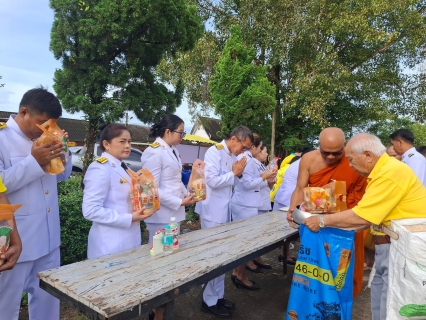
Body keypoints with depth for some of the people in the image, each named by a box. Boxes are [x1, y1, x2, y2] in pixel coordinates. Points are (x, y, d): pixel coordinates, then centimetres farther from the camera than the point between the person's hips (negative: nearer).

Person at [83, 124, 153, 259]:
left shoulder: (123, 167, 10)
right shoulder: (100, 169, -17)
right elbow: (91, 210, -23)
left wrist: (144, 207, 3)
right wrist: (129, 219, -22)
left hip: (130, 238, 9)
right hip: (111, 244, -9)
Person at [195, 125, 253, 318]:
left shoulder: (233, 156, 10)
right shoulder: (215, 152, -15)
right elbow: (212, 181, -24)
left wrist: (238, 174, -1)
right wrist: (233, 173, -14)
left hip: (224, 211, 8)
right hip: (212, 211, -8)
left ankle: (218, 296, 28)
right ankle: (209, 301, 14)